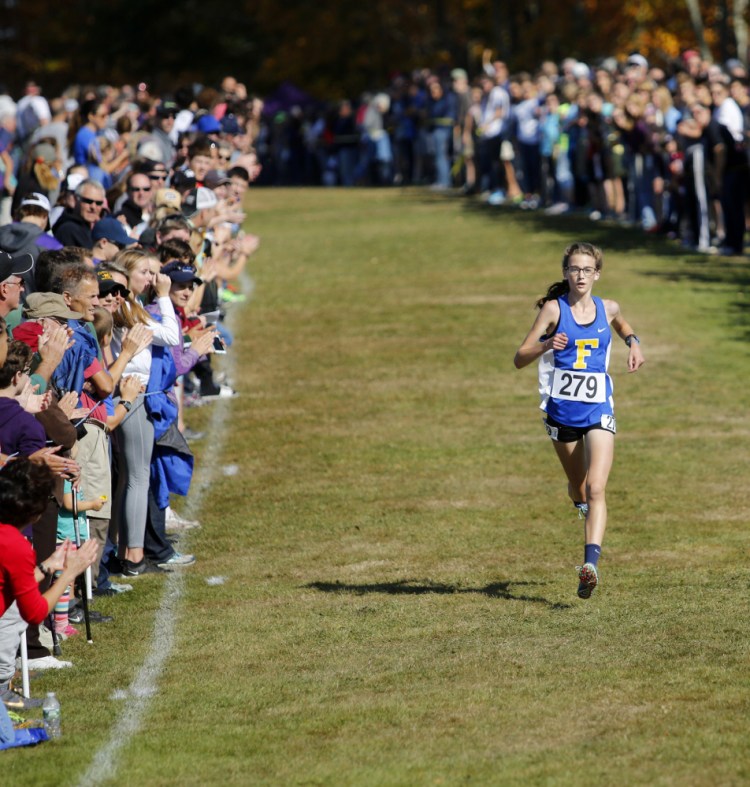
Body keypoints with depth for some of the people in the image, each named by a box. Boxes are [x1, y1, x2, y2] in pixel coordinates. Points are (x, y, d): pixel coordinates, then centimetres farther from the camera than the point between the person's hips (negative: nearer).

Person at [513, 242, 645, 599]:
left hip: (598, 411, 0)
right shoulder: (553, 309, -5)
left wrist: (633, 343, 11)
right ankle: (584, 510, 55)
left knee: (596, 489, -17)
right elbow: (519, 359, -8)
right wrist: (546, 345, -26)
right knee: (578, 486, 19)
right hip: (562, 410, 0)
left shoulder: (607, 309, 4)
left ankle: (590, 564, -26)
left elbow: (621, 325, 31)